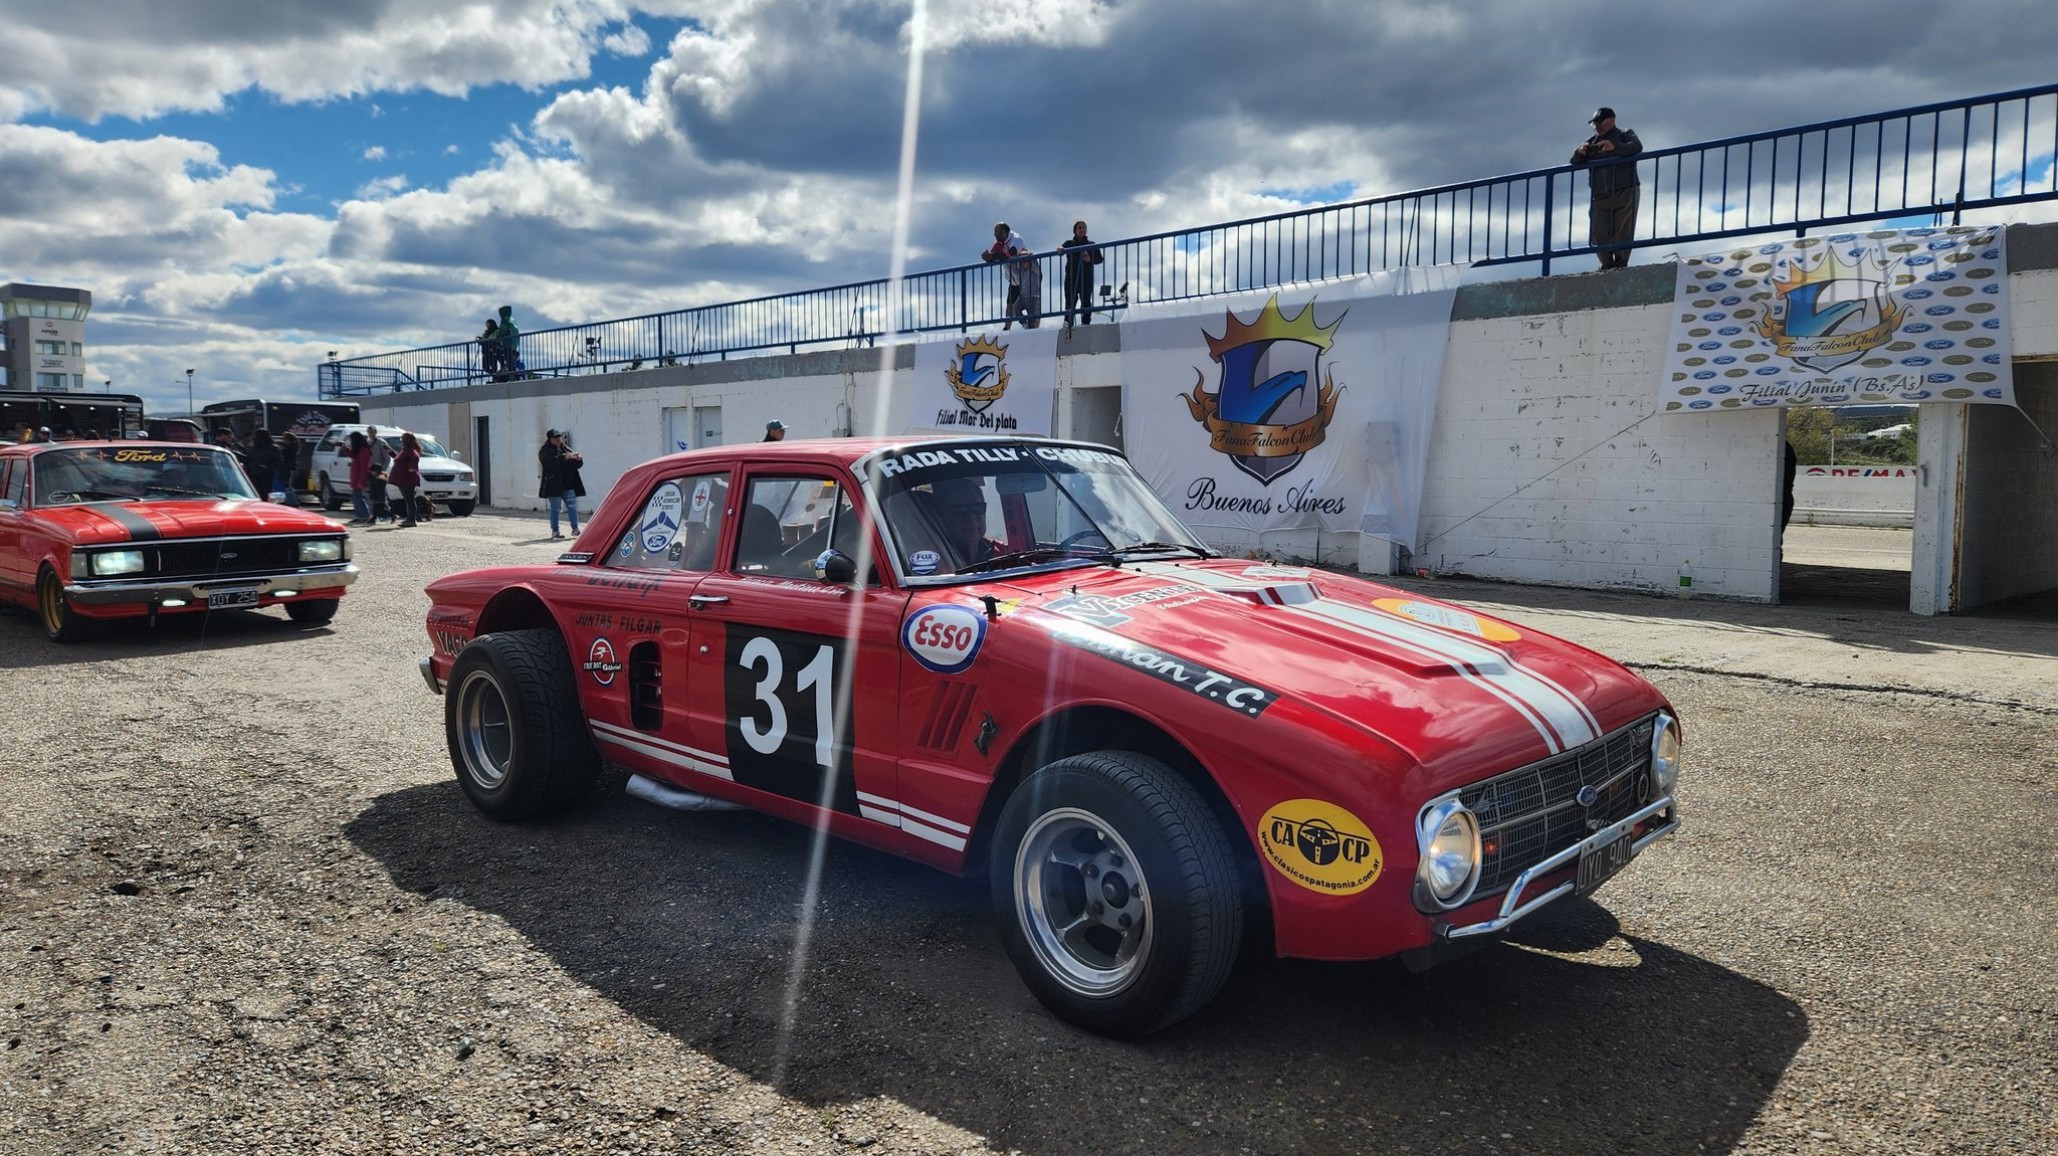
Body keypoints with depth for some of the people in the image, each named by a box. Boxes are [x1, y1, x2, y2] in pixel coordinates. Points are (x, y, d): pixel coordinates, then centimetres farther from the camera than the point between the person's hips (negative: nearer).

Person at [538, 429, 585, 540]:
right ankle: (555, 532, 5)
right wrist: (565, 457, -31)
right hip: (554, 485, -5)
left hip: (568, 485, 5)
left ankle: (575, 529, 8)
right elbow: (552, 461, -22)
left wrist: (578, 458, -10)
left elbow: (578, 464, 13)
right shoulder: (545, 451, -1)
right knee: (555, 508, 0)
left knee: (572, 506, 1)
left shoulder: (566, 449, 15)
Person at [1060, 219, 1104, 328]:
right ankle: (1068, 322, -11)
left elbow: (1099, 259, 7)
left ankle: (1086, 323, -8)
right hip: (1071, 277, 0)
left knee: (1086, 301, -8)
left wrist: (1090, 259, -13)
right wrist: (1060, 248, -27)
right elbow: (1062, 248, -2)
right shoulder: (1069, 243, 17)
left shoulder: (1091, 245, 15)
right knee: (1070, 300, -10)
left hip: (1086, 277, 0)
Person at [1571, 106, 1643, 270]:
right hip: (1600, 196, 4)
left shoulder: (1624, 135, 9)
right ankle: (1607, 266, 2)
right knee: (1598, 235, -6)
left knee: (1622, 232, -9)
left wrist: (1615, 147, -29)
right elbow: (1574, 163, 15)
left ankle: (1621, 264, -4)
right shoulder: (1592, 141, 21)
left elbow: (1637, 147, -12)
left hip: (1624, 193, -4)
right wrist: (1579, 153, -9)